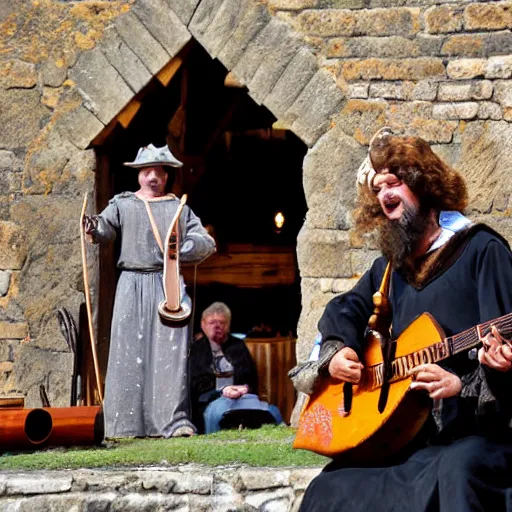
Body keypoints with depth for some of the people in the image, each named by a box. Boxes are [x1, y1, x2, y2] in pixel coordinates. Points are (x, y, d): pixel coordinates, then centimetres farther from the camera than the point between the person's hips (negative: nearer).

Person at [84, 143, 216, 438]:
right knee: (130, 350, -5)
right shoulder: (123, 205, 11)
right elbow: (104, 229, -6)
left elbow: (207, 243, 9)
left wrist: (184, 246, -12)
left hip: (169, 284, 1)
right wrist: (93, 229, -30)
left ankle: (176, 421, -9)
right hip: (133, 284, 0)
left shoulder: (180, 208, 15)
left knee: (171, 351, -7)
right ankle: (128, 423, -4)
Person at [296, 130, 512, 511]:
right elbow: (346, 309, 31)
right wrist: (336, 351, 8)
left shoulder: (481, 249, -4)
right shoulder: (392, 264, 18)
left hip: (471, 435, -7)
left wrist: (463, 385, -28)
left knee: (457, 473, -39)